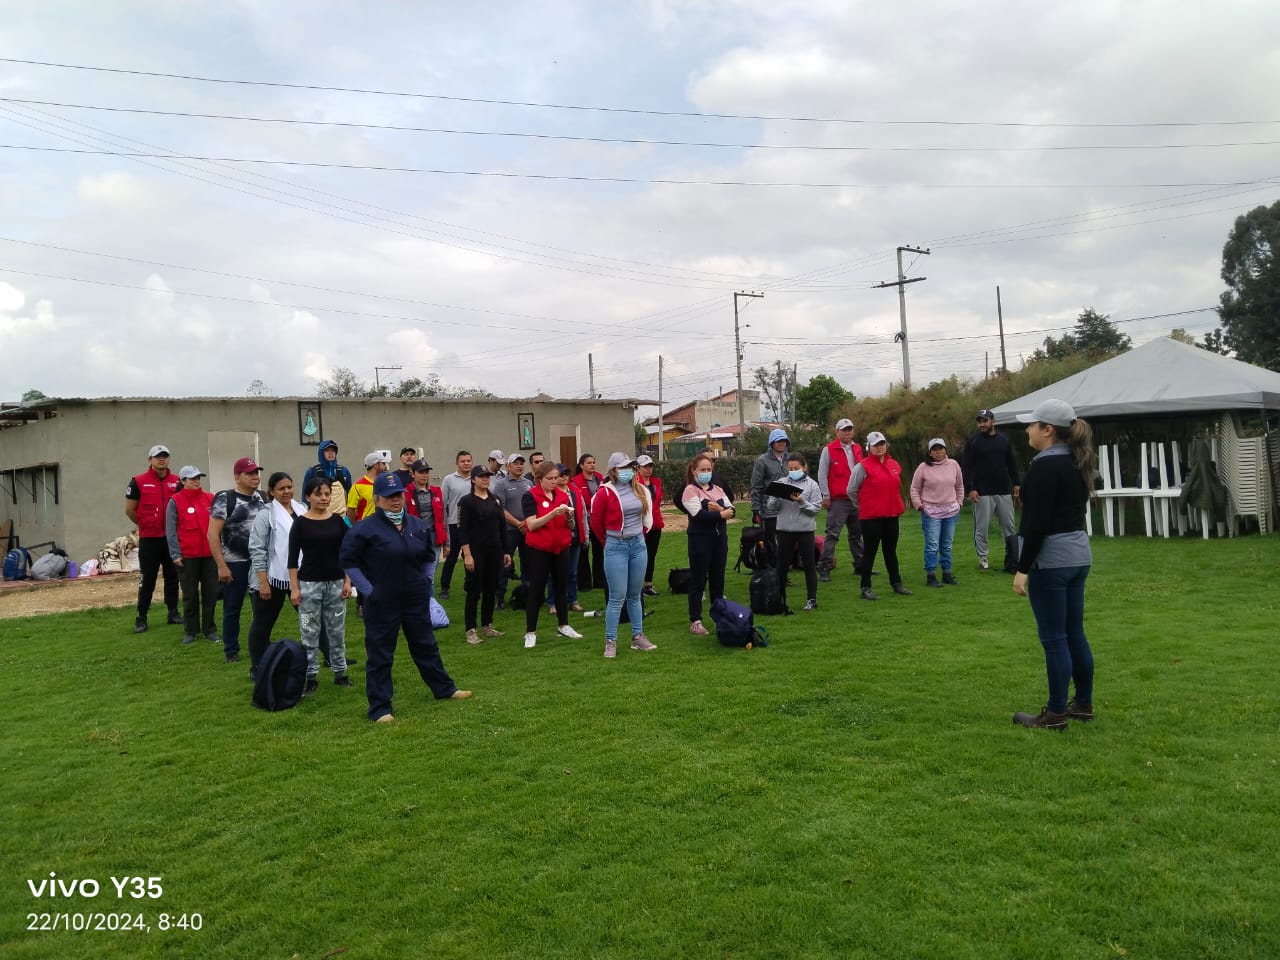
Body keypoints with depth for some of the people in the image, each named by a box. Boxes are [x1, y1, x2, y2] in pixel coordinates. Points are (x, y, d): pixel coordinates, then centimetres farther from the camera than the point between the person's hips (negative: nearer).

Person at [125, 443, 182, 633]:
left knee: (172, 576, 11)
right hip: (149, 539, -3)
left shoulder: (177, 482, 4)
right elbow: (129, 510, 1)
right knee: (147, 579, 0)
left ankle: (173, 612, 21)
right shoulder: (138, 482, -5)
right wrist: (146, 525, 8)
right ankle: (141, 617, 9)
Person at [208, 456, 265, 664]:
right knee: (232, 609, 6)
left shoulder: (262, 498, 9)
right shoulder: (225, 499, -7)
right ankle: (231, 651, 19)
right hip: (235, 563, -4)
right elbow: (213, 534, -11)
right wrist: (221, 566, -14)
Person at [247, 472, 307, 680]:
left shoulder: (303, 509, 7)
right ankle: (257, 667, 23)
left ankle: (331, 656, 19)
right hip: (272, 577, -4)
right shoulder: (266, 514, -8)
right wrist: (263, 581, -15)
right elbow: (257, 550, -11)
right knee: (263, 624, 10)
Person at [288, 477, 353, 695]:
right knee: (309, 633, 3)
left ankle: (340, 672, 21)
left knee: (337, 631, 10)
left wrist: (348, 581, 1)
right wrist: (294, 587, -9)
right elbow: (293, 558, -5)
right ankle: (311, 677, 12)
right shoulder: (300, 523, -5)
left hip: (335, 583, 3)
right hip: (309, 584, -3)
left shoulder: (338, 521, 3)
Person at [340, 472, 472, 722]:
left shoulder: (415, 525, 5)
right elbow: (348, 560, -10)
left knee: (426, 646, 19)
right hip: (382, 603, -5)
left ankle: (444, 689, 34)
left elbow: (426, 557, 19)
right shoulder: (365, 528, -13)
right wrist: (368, 589, -12)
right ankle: (379, 708, 13)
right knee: (380, 655, 3)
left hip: (416, 600, 5)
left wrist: (422, 582, 11)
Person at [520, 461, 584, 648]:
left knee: (562, 587, 12)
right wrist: (552, 514, -27)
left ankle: (564, 626, 25)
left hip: (561, 548, 5)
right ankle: (530, 632, 6)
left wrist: (569, 516, -12)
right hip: (538, 550, -5)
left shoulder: (563, 495, 6)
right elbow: (531, 525, -18)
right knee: (536, 590, 0)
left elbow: (571, 526, 9)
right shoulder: (530, 496, -8)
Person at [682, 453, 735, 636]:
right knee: (698, 580, 0)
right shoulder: (690, 490, -6)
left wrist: (720, 509, -18)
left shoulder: (717, 489, 13)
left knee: (718, 579, 13)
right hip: (700, 539, -6)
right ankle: (695, 621, 5)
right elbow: (698, 514, -20)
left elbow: (732, 510, 2)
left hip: (719, 538, 6)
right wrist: (721, 514, -12)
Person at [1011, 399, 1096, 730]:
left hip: (1050, 560, -10)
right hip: (1078, 554, 10)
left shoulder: (1045, 466, -17)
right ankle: (1083, 703, 26)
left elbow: (1037, 524, -21)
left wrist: (1022, 568, -17)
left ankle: (1056, 714, 5)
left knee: (1054, 639, -2)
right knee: (1074, 633, 16)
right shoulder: (1077, 463, 12)